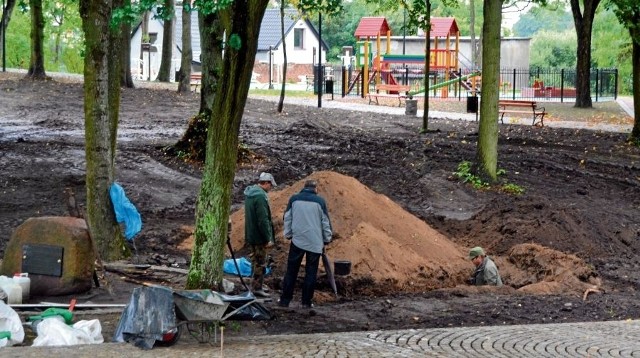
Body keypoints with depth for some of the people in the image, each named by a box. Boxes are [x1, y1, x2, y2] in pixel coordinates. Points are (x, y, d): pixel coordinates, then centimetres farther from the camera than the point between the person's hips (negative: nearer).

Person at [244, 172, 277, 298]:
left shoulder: (249, 193, 9)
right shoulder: (260, 196, -23)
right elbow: (263, 220, -25)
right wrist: (268, 238, -19)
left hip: (251, 234, 10)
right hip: (259, 236, -10)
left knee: (255, 261, 20)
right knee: (260, 263, 0)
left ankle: (257, 285, 30)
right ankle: (257, 288, 5)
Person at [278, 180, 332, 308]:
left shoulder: (294, 199, 4)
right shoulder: (320, 201, -1)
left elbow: (287, 218, 8)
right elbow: (326, 222, 2)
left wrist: (288, 234, 17)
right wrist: (327, 239, 11)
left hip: (297, 241, 1)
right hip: (315, 243, -1)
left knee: (291, 271, 7)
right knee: (311, 273, 5)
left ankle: (285, 300, 6)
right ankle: (307, 301, 4)